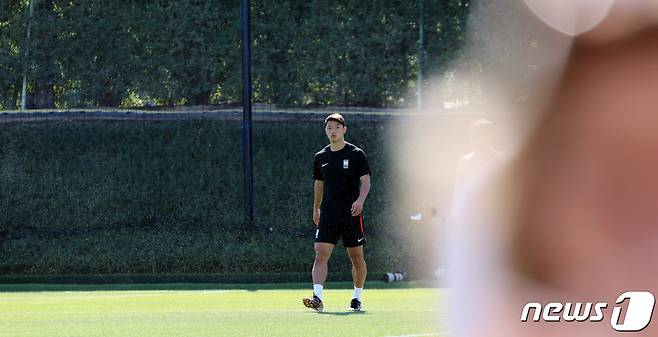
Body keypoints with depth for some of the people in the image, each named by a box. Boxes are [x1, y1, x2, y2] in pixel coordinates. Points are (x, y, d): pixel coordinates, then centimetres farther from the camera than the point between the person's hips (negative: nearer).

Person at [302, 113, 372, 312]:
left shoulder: (356, 154, -2)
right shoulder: (321, 157, 10)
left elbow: (365, 181, -8)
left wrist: (360, 200, -25)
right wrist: (316, 209, 26)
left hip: (351, 214, -3)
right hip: (328, 214, 3)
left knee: (356, 257, 6)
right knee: (321, 255, -13)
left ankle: (357, 298, 22)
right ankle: (317, 298, -23)